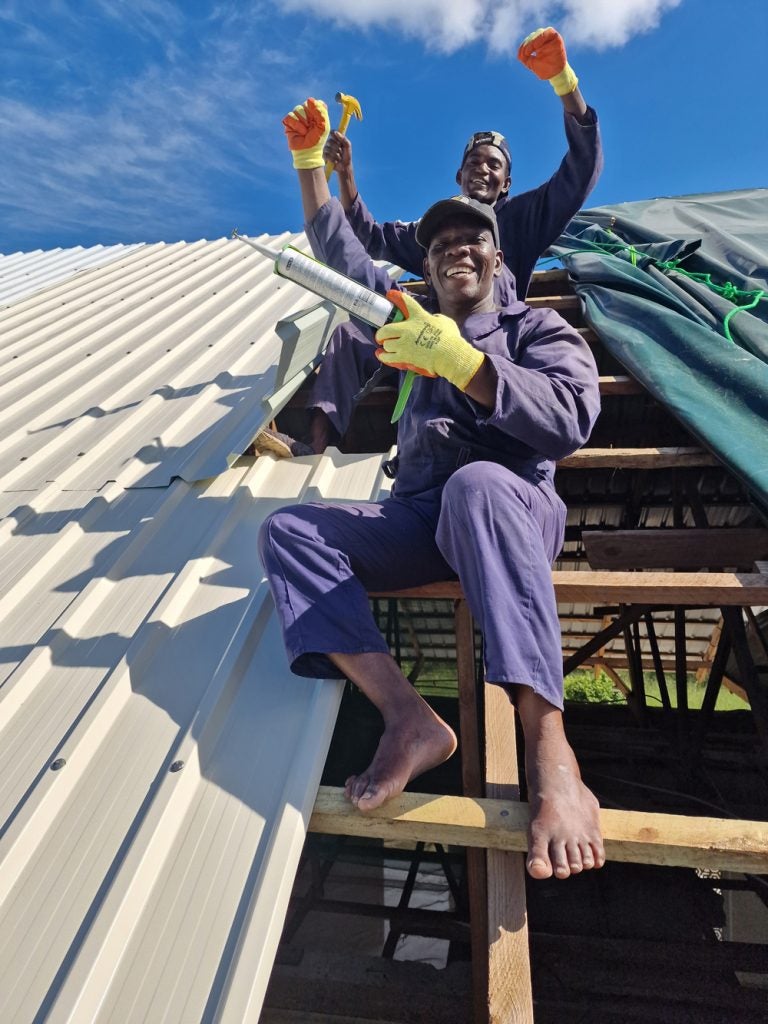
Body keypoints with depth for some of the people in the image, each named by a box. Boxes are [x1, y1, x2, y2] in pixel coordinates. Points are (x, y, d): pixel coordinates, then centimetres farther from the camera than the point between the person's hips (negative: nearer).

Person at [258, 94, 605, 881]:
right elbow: (340, 252, 35)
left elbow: (569, 420, -11)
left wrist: (459, 361, -19)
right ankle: (408, 718, -31)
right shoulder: (413, 319, 26)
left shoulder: (539, 330, 12)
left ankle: (548, 755, -41)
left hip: (511, 511, -4)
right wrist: (309, 162, 31)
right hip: (415, 520, 5)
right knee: (286, 529, -17)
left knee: (477, 483, -39)